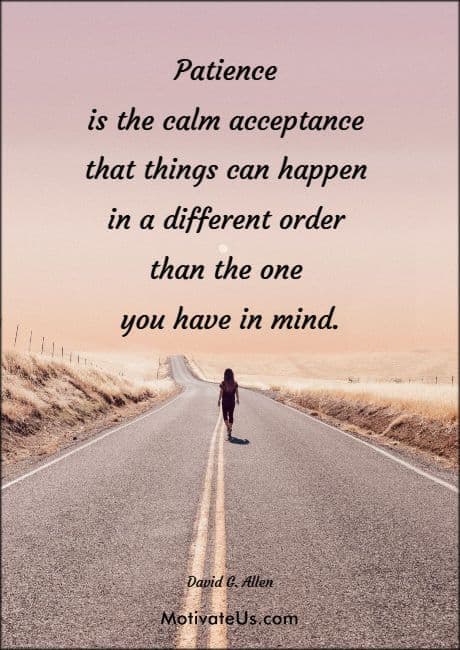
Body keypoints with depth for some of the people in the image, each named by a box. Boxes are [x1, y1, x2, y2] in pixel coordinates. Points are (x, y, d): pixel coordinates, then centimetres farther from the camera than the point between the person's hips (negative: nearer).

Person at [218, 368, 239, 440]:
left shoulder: (223, 383, -14)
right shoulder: (235, 383, -7)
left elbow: (221, 393, -10)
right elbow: (236, 392, -1)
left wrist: (219, 400, 2)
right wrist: (238, 399, 16)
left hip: (224, 402, -2)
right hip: (232, 402, 2)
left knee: (225, 415, 14)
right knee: (231, 415, 13)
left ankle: (228, 427, -7)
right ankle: (230, 431, 15)